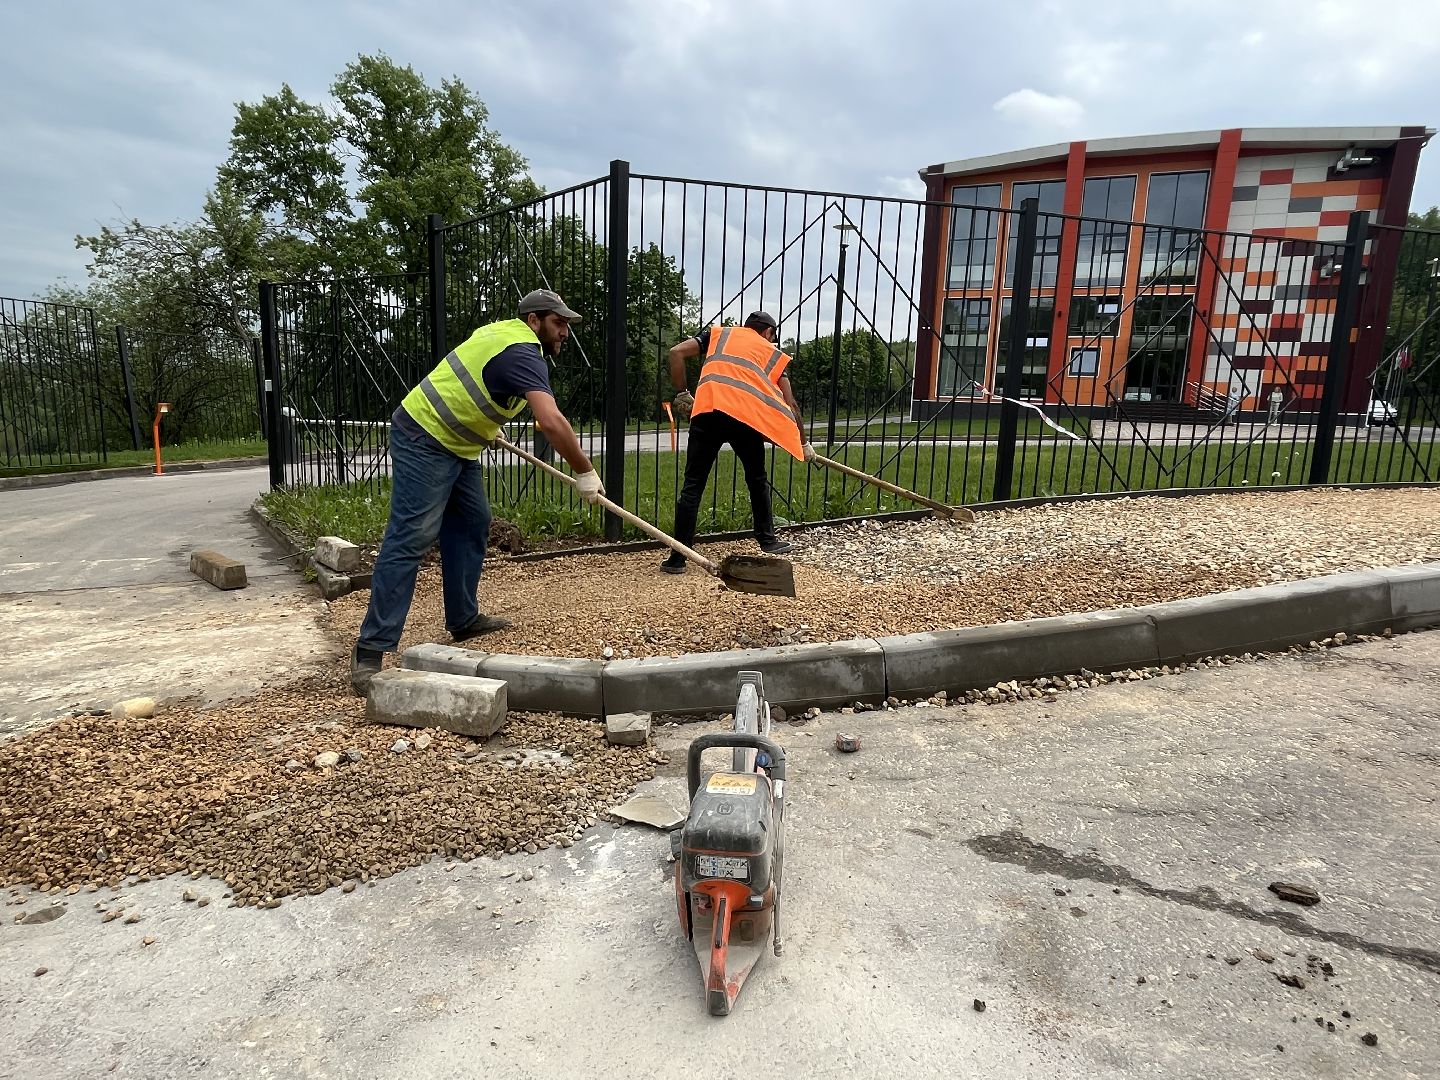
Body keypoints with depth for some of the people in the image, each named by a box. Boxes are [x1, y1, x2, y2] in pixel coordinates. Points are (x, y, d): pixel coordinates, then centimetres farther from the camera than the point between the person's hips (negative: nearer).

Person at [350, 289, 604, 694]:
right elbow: (552, 422, -32)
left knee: (472, 524, 13)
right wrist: (585, 473, -25)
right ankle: (371, 649, -14)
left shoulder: (505, 330, 12)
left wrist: (484, 424, 35)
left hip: (457, 445, 11)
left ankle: (463, 619, 21)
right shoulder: (522, 352, -20)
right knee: (410, 538, -15)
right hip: (423, 439, -11)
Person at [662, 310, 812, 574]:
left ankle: (678, 558, 1)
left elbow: (676, 353, 13)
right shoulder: (773, 353, 28)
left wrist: (682, 393, 18)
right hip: (746, 415, 0)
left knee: (693, 484, 4)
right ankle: (768, 540, 33)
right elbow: (790, 404, 25)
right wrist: (803, 443, 34)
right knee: (757, 479, 24)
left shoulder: (718, 333, 29)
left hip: (707, 411, 0)